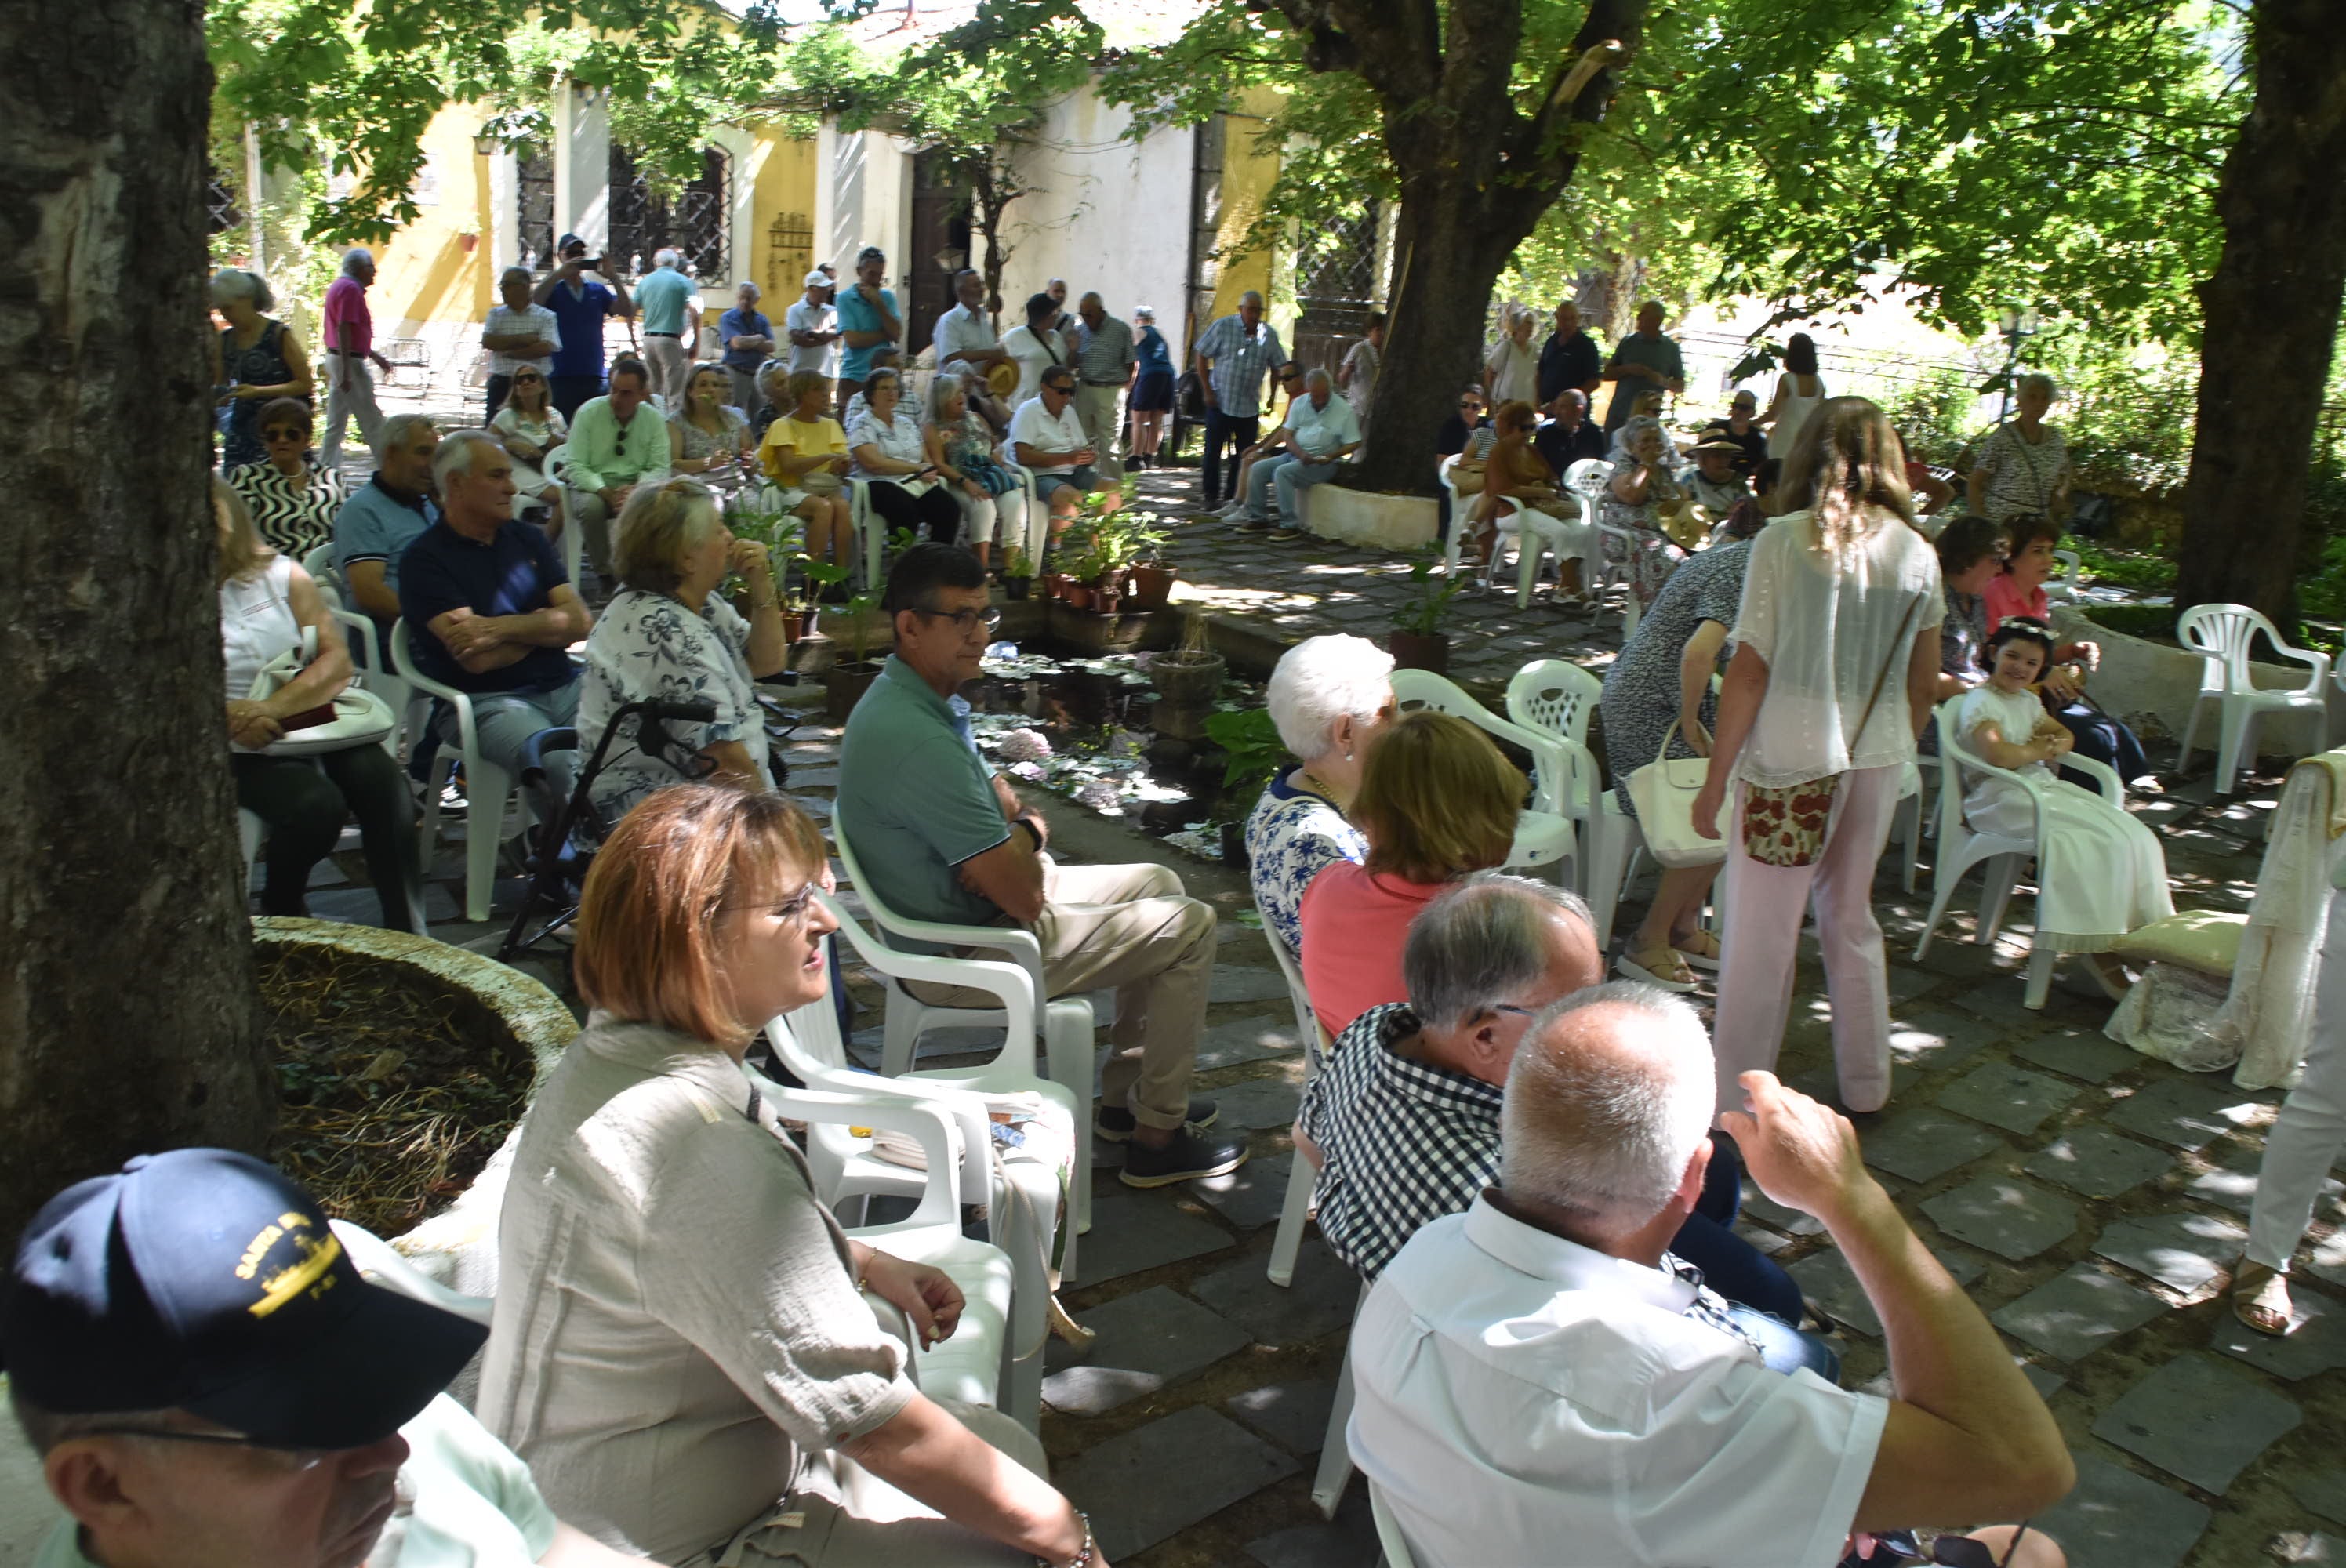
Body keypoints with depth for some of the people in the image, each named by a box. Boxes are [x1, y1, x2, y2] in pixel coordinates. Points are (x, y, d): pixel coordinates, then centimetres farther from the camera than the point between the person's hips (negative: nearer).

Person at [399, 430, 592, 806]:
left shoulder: (526, 538, 17)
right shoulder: (425, 560, -1)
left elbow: (580, 621, 6)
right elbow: (477, 659, -12)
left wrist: (503, 628, -9)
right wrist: (543, 625, 3)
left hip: (564, 687, 5)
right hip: (484, 701, -5)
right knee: (557, 763, -35)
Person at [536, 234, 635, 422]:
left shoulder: (598, 291, 13)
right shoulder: (553, 289, 7)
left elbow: (627, 311, 1)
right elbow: (534, 303, -14)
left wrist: (613, 278, -9)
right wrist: (559, 273, -20)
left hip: (594, 376, 3)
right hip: (560, 377, -3)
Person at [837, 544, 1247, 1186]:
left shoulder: (909, 698, 2)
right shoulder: (918, 739, -32)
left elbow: (997, 798, 13)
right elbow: (1023, 896, -29)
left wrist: (1020, 826, -10)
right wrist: (1027, 835, -7)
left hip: (974, 909, 10)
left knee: (1159, 885, 22)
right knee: (1191, 925, -2)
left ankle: (1125, 1099, 28)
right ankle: (1158, 1138, 10)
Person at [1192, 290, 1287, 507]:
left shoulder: (1269, 335, 1)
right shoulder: (1222, 326, -6)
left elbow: (1279, 367, 10)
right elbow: (1200, 354, -2)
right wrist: (1207, 390, -7)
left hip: (1250, 406, 3)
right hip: (1220, 401, -2)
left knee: (1246, 454, 4)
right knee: (1213, 450, 1)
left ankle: (1235, 496, 15)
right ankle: (1212, 495, 11)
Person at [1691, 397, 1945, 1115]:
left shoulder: (1786, 541, -10)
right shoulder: (1918, 553, 2)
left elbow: (1749, 672, -12)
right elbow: (1925, 682, 9)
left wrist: (1714, 780, -6)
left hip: (1789, 761, -5)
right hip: (1877, 761, 5)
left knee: (1760, 937, 2)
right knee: (1852, 921, 20)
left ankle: (1734, 1105, 9)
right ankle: (1865, 1088, 31)